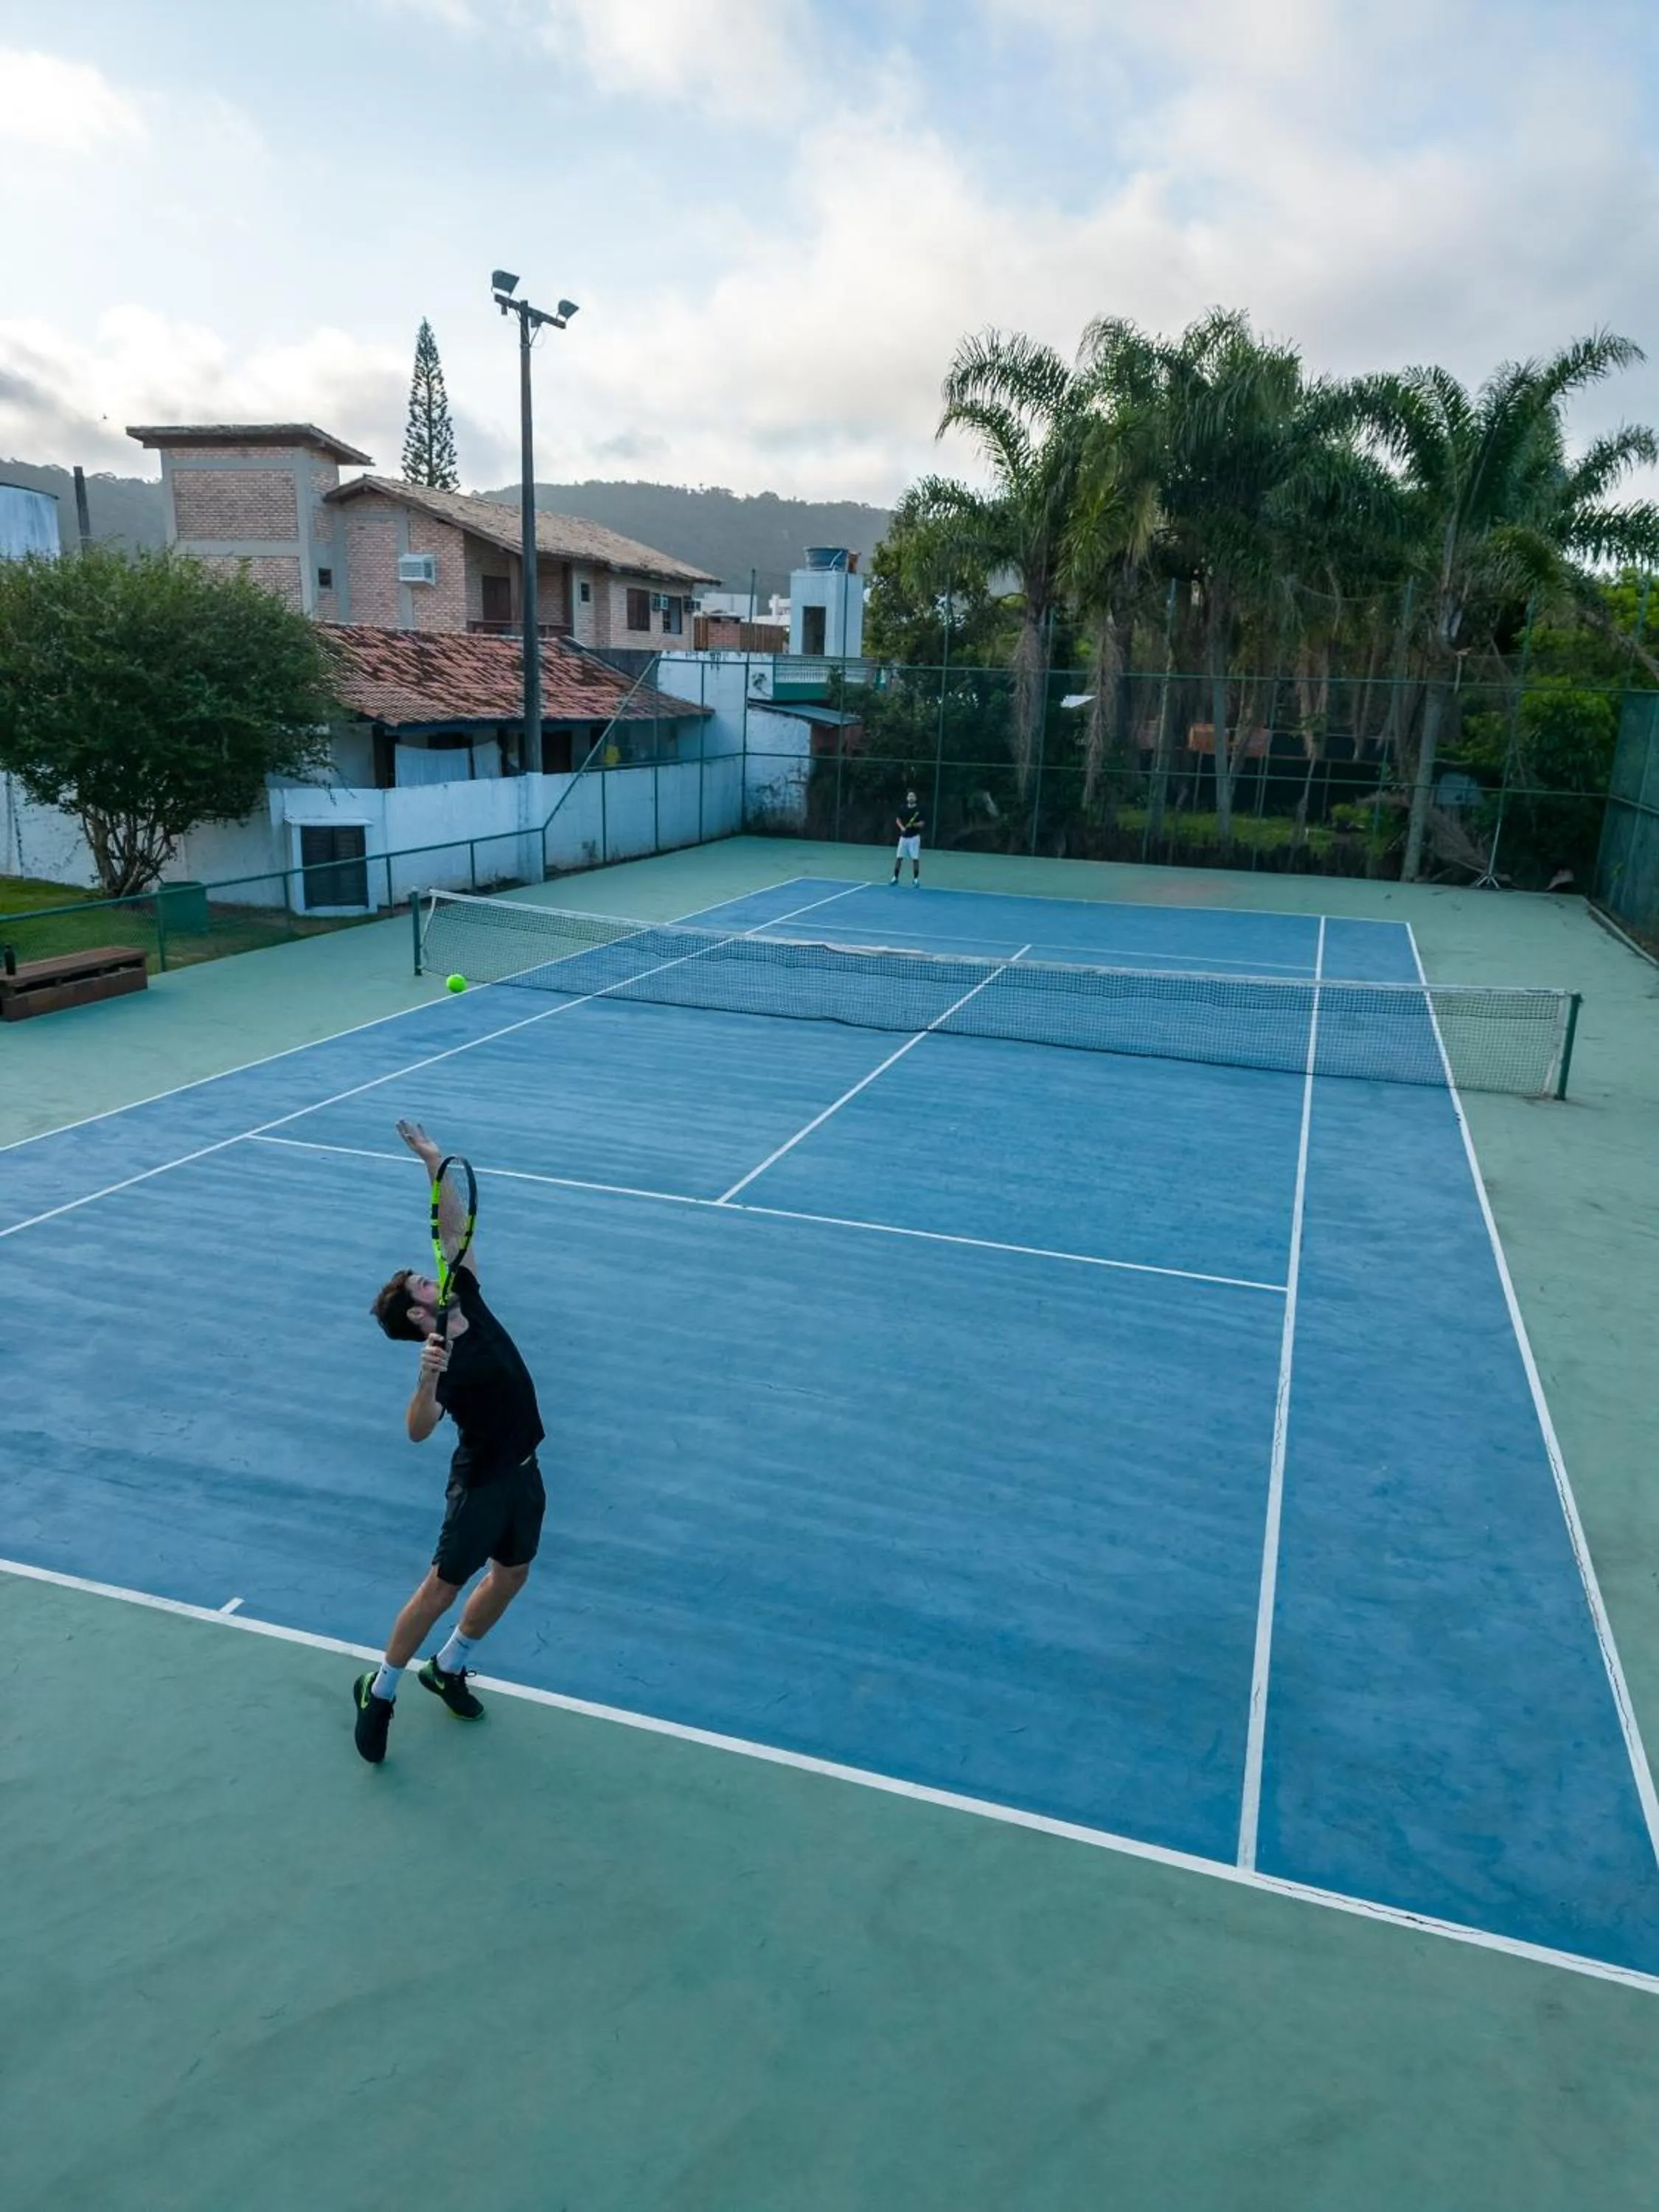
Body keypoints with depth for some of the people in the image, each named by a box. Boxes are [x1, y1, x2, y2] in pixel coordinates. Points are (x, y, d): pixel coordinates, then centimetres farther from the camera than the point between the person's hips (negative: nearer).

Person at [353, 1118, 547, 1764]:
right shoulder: (444, 1360, -23)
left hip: (523, 1470, 8)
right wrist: (426, 1380, -55)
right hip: (483, 1482, -8)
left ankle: (448, 1668, 38)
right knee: (441, 1587, 3)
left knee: (510, 1575, 18)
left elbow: (455, 1229, -2)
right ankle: (379, 1691, 22)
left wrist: (434, 1160, -6)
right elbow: (418, 1431, -38)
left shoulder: (468, 1299, -3)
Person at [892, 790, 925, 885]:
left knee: (915, 859, -4)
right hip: (904, 837, 3)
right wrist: (902, 827, -5)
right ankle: (895, 877, 13)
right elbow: (898, 820, 14)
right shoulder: (903, 808, 5)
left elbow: (922, 824, -6)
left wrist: (914, 825, -24)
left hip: (914, 837, -3)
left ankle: (916, 879, 6)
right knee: (899, 858, 3)